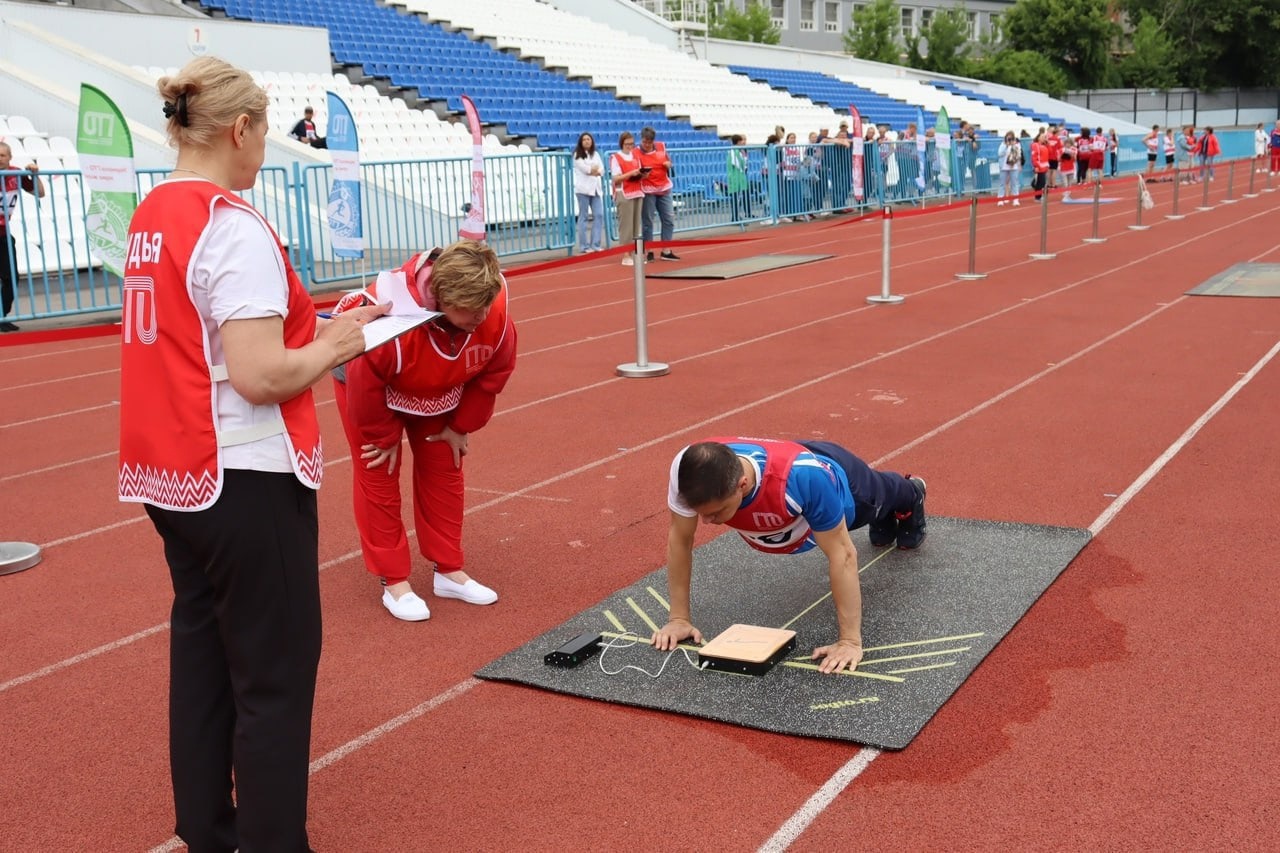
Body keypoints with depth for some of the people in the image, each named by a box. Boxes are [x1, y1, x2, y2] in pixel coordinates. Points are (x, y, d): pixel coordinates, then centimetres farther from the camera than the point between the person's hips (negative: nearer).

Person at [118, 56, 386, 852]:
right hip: (245, 480, -9)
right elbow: (259, 377, -24)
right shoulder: (234, 227, -19)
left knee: (203, 649, 18)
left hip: (174, 475, 9)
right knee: (275, 675, 3)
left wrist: (306, 330, 10)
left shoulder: (153, 217, 8)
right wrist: (335, 345, -7)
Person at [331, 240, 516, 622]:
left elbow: (494, 371, -13)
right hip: (367, 375, -4)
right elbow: (366, 383, -32)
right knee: (379, 476, -3)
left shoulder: (495, 315, -31)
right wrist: (383, 437, -17)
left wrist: (462, 426, -6)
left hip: (439, 391, 5)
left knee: (444, 471, 7)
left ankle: (448, 571, 19)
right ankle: (394, 582, 7)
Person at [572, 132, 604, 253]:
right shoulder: (578, 155, 1)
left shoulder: (595, 154, 18)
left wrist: (595, 171, -11)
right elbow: (585, 168, -12)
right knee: (584, 217, -5)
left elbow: (601, 169, 8)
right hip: (583, 188, -6)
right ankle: (584, 246, -4)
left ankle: (596, 244, 2)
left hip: (596, 188, 6)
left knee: (599, 215, -2)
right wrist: (595, 168, 4)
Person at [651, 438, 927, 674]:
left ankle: (911, 496, 69)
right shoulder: (688, 470, -42)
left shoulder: (804, 477, -53)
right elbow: (679, 540, -27)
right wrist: (679, 618, -26)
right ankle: (886, 522, 73)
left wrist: (850, 641, -44)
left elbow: (841, 555, -44)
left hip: (839, 478, -4)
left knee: (880, 497, 34)